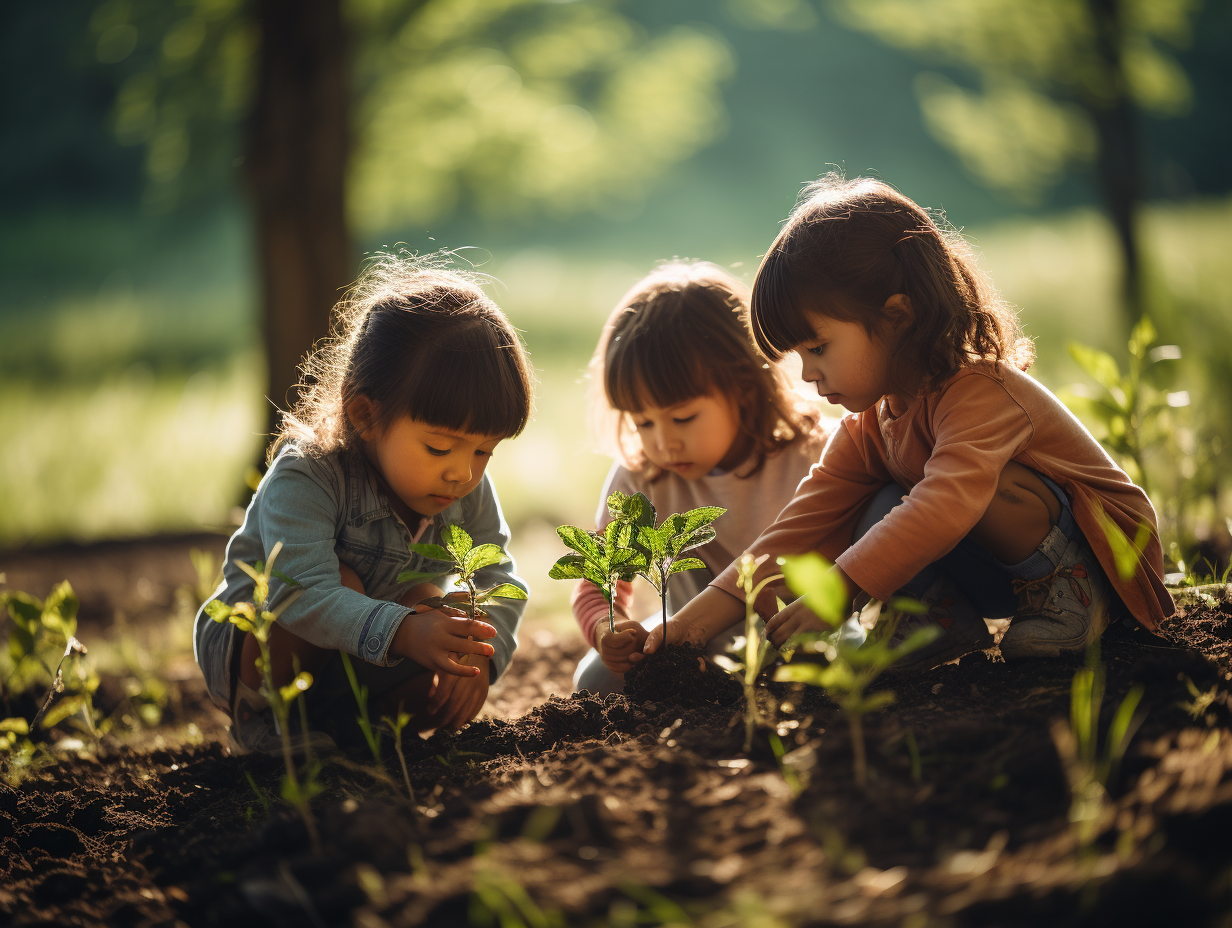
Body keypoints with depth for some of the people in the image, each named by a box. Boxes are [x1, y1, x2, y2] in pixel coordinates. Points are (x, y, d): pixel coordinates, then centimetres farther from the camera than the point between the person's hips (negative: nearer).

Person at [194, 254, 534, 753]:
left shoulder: (469, 492, -13)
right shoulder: (304, 479, -31)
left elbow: (499, 582, -11)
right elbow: (306, 593, -43)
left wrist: (480, 654, -33)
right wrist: (403, 633, -57)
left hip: (366, 667, 6)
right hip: (249, 650, -5)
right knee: (343, 583, -33)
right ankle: (262, 715, -14)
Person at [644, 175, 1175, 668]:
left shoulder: (978, 395, -28)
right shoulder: (869, 422, 0)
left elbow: (945, 508, -43)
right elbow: (808, 521, -3)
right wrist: (706, 614, -14)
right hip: (1014, 570, 8)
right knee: (880, 513, -10)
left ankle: (1066, 594, -15)